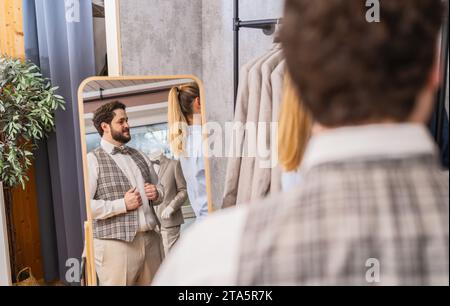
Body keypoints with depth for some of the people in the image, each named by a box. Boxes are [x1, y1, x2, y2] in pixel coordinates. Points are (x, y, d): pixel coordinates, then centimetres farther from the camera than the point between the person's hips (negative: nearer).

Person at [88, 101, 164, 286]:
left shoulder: (140, 156, 16)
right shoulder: (93, 160, -4)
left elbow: (159, 191, 23)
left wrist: (156, 193, 0)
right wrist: (122, 204, -16)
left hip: (151, 239, 6)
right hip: (116, 244, -5)